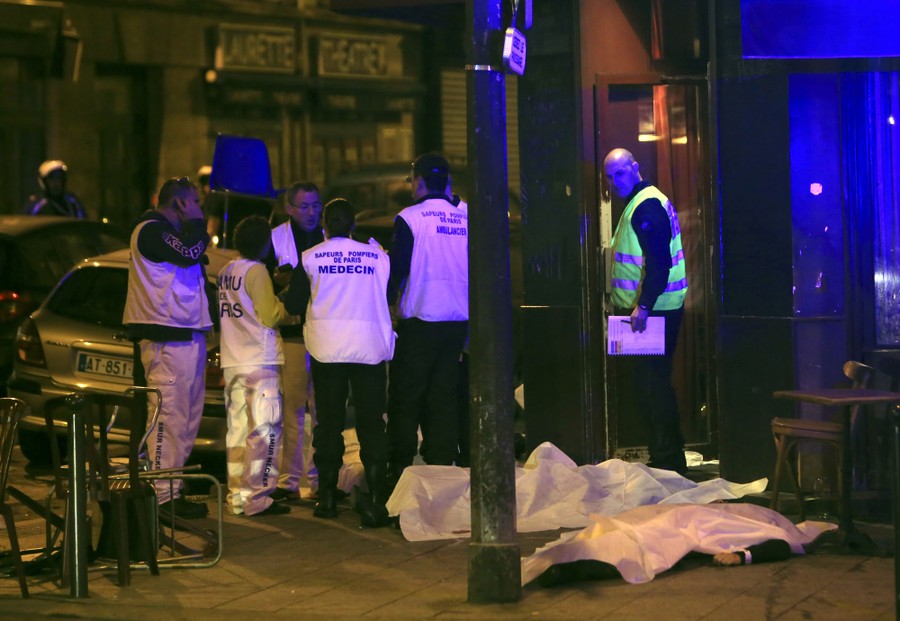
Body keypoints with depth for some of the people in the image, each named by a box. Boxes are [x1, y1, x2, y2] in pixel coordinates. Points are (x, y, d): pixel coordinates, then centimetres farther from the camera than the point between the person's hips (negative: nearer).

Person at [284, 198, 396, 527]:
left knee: (328, 422, 9)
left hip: (327, 348, 0)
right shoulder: (378, 256, 1)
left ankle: (327, 496, 11)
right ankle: (376, 500, -8)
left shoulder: (310, 258, 0)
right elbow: (391, 299, 12)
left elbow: (293, 304, 5)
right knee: (371, 423, 1)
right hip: (370, 348, 0)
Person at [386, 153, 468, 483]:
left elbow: (396, 271, -8)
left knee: (405, 398, 2)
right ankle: (442, 466, 8)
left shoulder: (410, 218, -9)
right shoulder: (466, 216, 3)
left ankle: (399, 472, 0)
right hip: (458, 320, 4)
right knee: (444, 397, 10)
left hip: (419, 322, -4)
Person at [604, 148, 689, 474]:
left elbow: (658, 261, -24)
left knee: (654, 382, -9)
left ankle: (668, 458, -6)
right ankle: (664, 455, 20)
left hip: (655, 310, -11)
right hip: (647, 309, 11)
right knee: (649, 382, 14)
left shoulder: (647, 206, -14)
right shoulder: (637, 204, 19)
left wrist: (644, 305, -28)